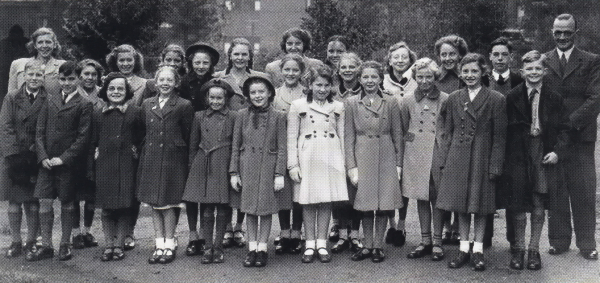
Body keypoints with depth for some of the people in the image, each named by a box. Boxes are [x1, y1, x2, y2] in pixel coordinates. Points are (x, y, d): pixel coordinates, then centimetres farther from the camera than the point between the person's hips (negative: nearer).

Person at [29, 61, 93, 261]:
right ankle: (46, 246, 12)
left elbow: (83, 137, -8)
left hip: (69, 162, -3)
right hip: (47, 162, 4)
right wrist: (43, 157, -5)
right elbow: (40, 131, 8)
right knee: (45, 202, 2)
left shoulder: (84, 105, -2)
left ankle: (65, 245, 18)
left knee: (67, 203, 5)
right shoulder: (50, 102, 10)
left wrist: (63, 158, -13)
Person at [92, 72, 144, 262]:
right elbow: (93, 141, 14)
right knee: (106, 208, 6)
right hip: (104, 166, 2)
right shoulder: (97, 114, 9)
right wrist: (96, 153, 3)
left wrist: (135, 150, -3)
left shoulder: (134, 112, 2)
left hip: (126, 165, -2)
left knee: (124, 207, 1)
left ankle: (119, 245, 13)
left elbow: (141, 137, 7)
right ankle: (108, 245, 16)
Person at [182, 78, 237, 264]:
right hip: (203, 167, 2)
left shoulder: (233, 117, 1)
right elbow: (193, 144, 13)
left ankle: (218, 247, 17)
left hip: (224, 166, -1)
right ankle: (207, 247, 14)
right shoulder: (199, 116, 8)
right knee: (206, 210, 4)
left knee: (222, 210, 5)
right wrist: (192, 166, 9)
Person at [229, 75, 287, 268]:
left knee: (266, 209, 5)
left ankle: (262, 249, 16)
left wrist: (279, 174, -7)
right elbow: (235, 146, 6)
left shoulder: (277, 117, -1)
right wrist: (234, 172, 2)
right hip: (247, 167, 2)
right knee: (250, 209, 7)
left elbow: (282, 148, -2)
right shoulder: (242, 116, 4)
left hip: (268, 167, -1)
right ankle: (251, 249, 16)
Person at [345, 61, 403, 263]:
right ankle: (367, 245, 19)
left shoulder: (391, 102, 4)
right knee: (365, 205, 5)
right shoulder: (351, 103, 3)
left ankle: (378, 245, 17)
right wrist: (351, 166, -5)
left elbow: (397, 135, 6)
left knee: (384, 204, 3)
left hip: (386, 158, 1)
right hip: (362, 158, 0)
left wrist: (398, 163, 1)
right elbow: (348, 137, 1)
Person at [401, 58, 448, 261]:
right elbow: (402, 129, 14)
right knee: (421, 198, 9)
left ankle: (437, 242, 13)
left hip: (438, 153, -2)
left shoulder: (445, 100, -1)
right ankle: (425, 241, 19)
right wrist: (410, 138, 6)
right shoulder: (408, 100, 5)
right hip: (416, 154, 2)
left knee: (437, 198, 3)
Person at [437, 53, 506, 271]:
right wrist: (444, 160, 2)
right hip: (457, 158, 3)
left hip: (482, 158, -3)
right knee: (460, 205, 8)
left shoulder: (496, 100, -3)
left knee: (480, 206, 5)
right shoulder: (453, 99, 7)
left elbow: (499, 136, -3)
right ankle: (463, 249, 19)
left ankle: (478, 251, 17)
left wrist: (495, 166, -8)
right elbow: (447, 132, 9)